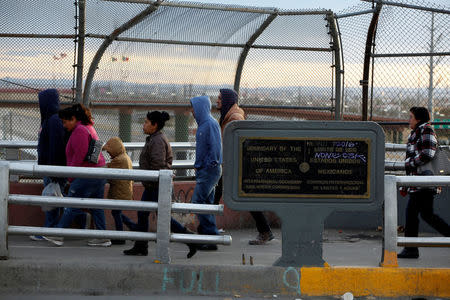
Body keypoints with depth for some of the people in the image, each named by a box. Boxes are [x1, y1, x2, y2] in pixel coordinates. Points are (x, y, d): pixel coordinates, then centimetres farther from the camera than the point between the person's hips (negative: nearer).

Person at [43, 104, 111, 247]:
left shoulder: (79, 131, -13)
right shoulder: (89, 128, 18)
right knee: (96, 207, 12)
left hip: (86, 175, -10)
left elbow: (79, 156, -18)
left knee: (71, 206, -3)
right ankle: (103, 237, 12)